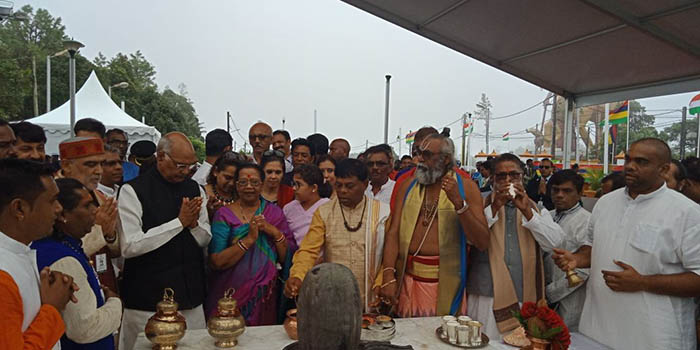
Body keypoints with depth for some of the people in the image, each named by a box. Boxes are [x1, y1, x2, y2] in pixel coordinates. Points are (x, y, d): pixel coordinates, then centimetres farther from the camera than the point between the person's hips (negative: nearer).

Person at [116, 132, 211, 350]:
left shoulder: (195, 189, 7)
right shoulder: (133, 191, -9)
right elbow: (129, 246, -17)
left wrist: (194, 223, -12)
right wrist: (180, 222, -18)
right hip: (148, 300, -4)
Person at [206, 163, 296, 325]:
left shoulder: (275, 212, 3)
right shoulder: (224, 214, -4)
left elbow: (287, 258, 0)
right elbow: (216, 262, -14)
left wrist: (276, 233, -15)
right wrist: (249, 239, -21)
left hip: (265, 296, 2)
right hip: (231, 295, -2)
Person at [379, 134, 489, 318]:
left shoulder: (466, 187, -1)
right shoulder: (409, 185, 7)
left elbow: (482, 242, -8)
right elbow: (394, 232, -1)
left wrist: (459, 202, -20)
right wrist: (388, 276, -11)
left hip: (446, 281, -2)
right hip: (409, 278, 2)